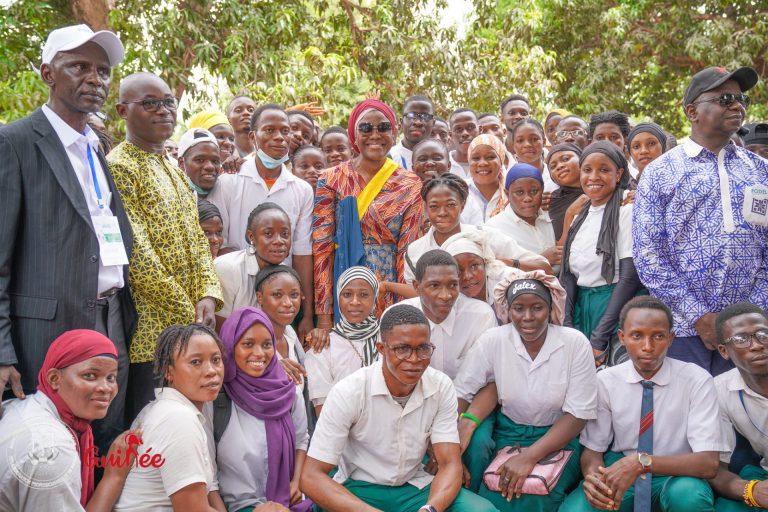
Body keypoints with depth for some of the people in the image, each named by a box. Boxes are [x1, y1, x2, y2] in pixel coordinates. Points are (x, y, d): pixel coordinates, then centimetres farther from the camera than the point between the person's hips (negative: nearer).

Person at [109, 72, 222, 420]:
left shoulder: (174, 171, 17)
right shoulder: (118, 167, -10)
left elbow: (197, 239, 13)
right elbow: (137, 254, -17)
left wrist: (208, 296, -4)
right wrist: (188, 315, -15)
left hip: (190, 324, 8)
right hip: (149, 328, -8)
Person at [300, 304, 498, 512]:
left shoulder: (441, 387, -7)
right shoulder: (349, 392, -18)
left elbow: (449, 465, -8)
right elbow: (312, 477, -19)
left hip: (414, 486, 3)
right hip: (358, 488, -3)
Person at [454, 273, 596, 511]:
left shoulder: (575, 343, -13)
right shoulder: (492, 340, -9)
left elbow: (578, 414, -12)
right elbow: (459, 394, -7)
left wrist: (529, 457, -22)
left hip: (559, 437, -1)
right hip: (507, 433, 2)